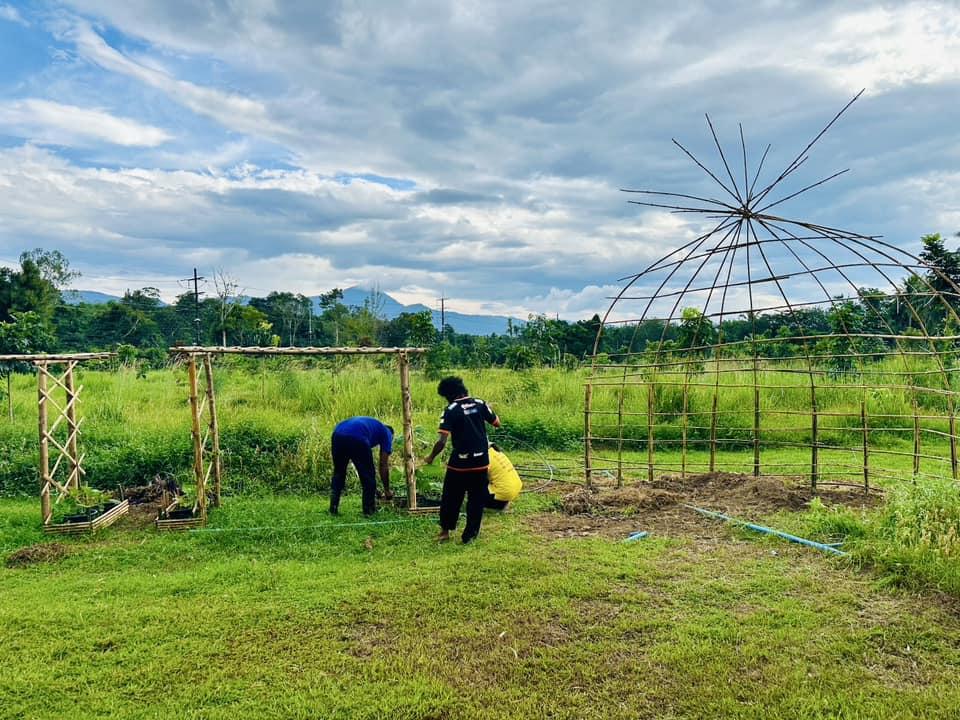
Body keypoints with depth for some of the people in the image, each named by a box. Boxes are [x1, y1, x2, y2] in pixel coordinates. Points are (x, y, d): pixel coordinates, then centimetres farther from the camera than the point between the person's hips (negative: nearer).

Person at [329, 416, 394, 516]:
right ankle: (369, 510, 19)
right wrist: (387, 491, 32)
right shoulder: (387, 433, 26)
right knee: (368, 475, 13)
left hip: (337, 435, 6)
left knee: (338, 473, 24)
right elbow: (384, 465, 22)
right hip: (356, 439, -6)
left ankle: (333, 509, 23)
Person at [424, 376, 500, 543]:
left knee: (451, 498, 15)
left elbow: (442, 441, -17)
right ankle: (470, 535, 16)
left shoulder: (451, 410, -12)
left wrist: (431, 457, -2)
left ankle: (445, 530, 27)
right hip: (481, 461, 3)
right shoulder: (479, 403, -1)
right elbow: (497, 423, 9)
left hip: (459, 462, -3)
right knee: (477, 499, 12)